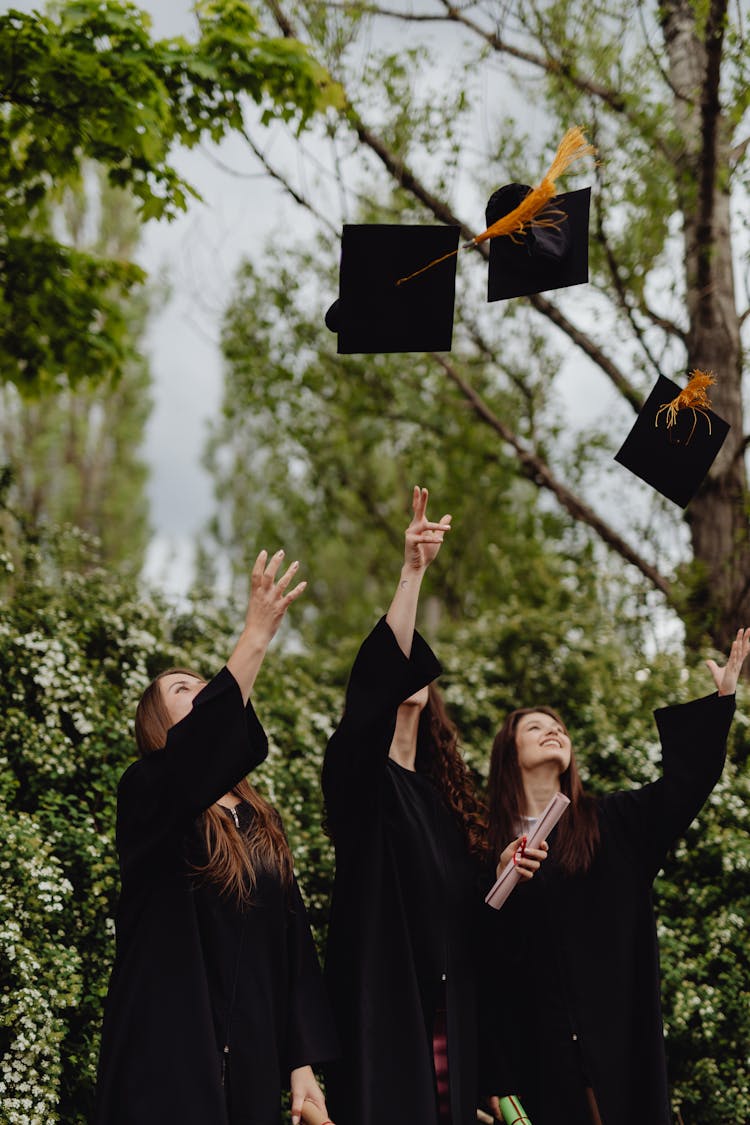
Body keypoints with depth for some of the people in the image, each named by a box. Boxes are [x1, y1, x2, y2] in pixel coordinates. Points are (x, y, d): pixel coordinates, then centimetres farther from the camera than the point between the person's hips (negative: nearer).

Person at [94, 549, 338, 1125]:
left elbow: (294, 944, 12)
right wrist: (257, 635, -31)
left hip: (255, 1065, 6)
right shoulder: (146, 797, -4)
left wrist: (303, 1065, 7)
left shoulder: (261, 823, 15)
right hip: (169, 1065, -6)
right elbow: (199, 749, -27)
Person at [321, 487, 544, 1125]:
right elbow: (375, 677, -18)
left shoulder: (445, 797, 19)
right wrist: (413, 573, -25)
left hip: (452, 1005, 6)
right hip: (382, 996, -6)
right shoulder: (358, 775, 1)